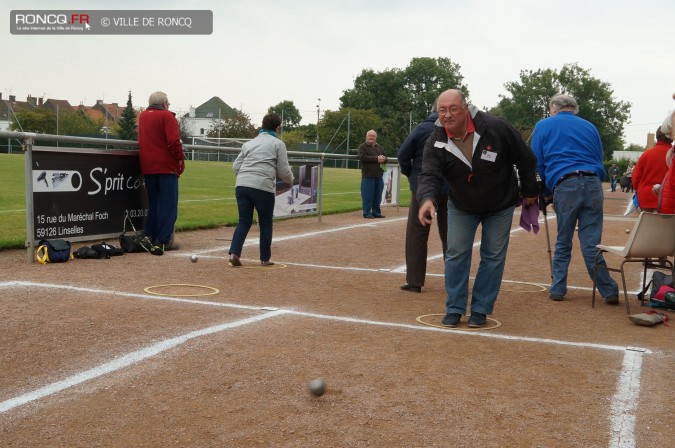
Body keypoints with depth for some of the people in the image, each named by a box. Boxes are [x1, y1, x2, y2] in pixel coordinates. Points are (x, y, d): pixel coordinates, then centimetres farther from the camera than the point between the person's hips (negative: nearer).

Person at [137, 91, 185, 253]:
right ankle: (164, 241, -8)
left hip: (147, 166, 7)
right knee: (168, 205, -4)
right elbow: (174, 141, -17)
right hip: (167, 166, -7)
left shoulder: (142, 116, 15)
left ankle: (149, 238, 15)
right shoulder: (167, 116, -7)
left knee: (153, 204, 15)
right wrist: (180, 158, -7)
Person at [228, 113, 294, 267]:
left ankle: (234, 253, -5)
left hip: (242, 185, 4)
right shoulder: (278, 143, 4)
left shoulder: (249, 143, 20)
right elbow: (284, 170, 2)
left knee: (244, 222, 11)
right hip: (263, 187, -4)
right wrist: (290, 179, 22)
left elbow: (236, 166, 16)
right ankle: (265, 258, 17)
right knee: (266, 223, 11)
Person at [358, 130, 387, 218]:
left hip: (379, 176, 5)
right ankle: (367, 213, 2)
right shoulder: (363, 146, 1)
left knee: (377, 196, 8)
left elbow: (385, 158, 17)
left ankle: (376, 212, 16)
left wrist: (383, 159, -9)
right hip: (368, 176, -5)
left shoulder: (380, 147, 19)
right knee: (368, 196, -5)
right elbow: (362, 157, -14)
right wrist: (376, 159, -17)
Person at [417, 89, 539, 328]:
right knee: (456, 254, -3)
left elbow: (525, 158, -13)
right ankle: (454, 309, 9)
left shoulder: (495, 127, -26)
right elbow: (429, 175, -30)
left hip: (500, 206, -1)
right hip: (461, 207, 2)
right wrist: (427, 198, -52)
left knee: (493, 257, 2)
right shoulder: (436, 142, -19)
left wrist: (530, 191, -4)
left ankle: (480, 309, 14)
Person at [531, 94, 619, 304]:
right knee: (591, 243, 3)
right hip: (593, 184, 2)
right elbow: (599, 161, 23)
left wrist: (545, 192, 19)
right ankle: (609, 291, 1)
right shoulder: (589, 127, 22)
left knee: (563, 243, 9)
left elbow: (537, 163, 10)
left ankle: (557, 289, 14)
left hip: (564, 186, -2)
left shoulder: (544, 126, 13)